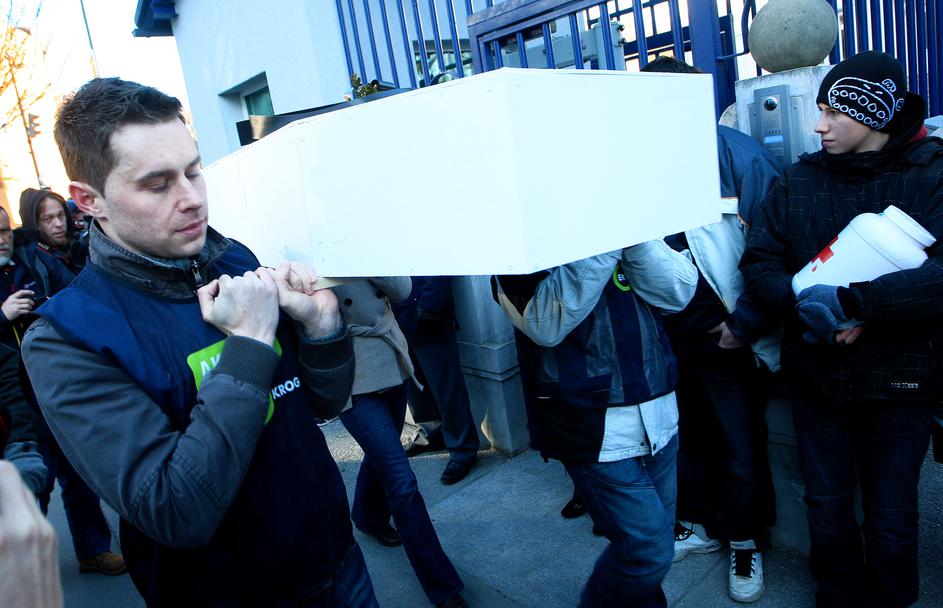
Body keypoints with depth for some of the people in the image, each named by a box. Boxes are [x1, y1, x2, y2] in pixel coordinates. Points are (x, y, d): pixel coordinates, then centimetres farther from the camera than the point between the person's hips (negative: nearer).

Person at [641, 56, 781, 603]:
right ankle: (699, 524, 42)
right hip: (667, 338, 4)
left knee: (741, 450, 12)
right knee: (685, 439, 19)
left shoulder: (741, 159, -14)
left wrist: (746, 323, -14)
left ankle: (746, 542, 36)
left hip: (729, 340, -3)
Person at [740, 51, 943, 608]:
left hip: (898, 379, -2)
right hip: (816, 374, 2)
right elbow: (759, 263, -5)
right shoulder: (801, 179, 1)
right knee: (828, 508, 16)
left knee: (891, 518, 13)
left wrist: (853, 300, -31)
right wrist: (803, 307, -22)